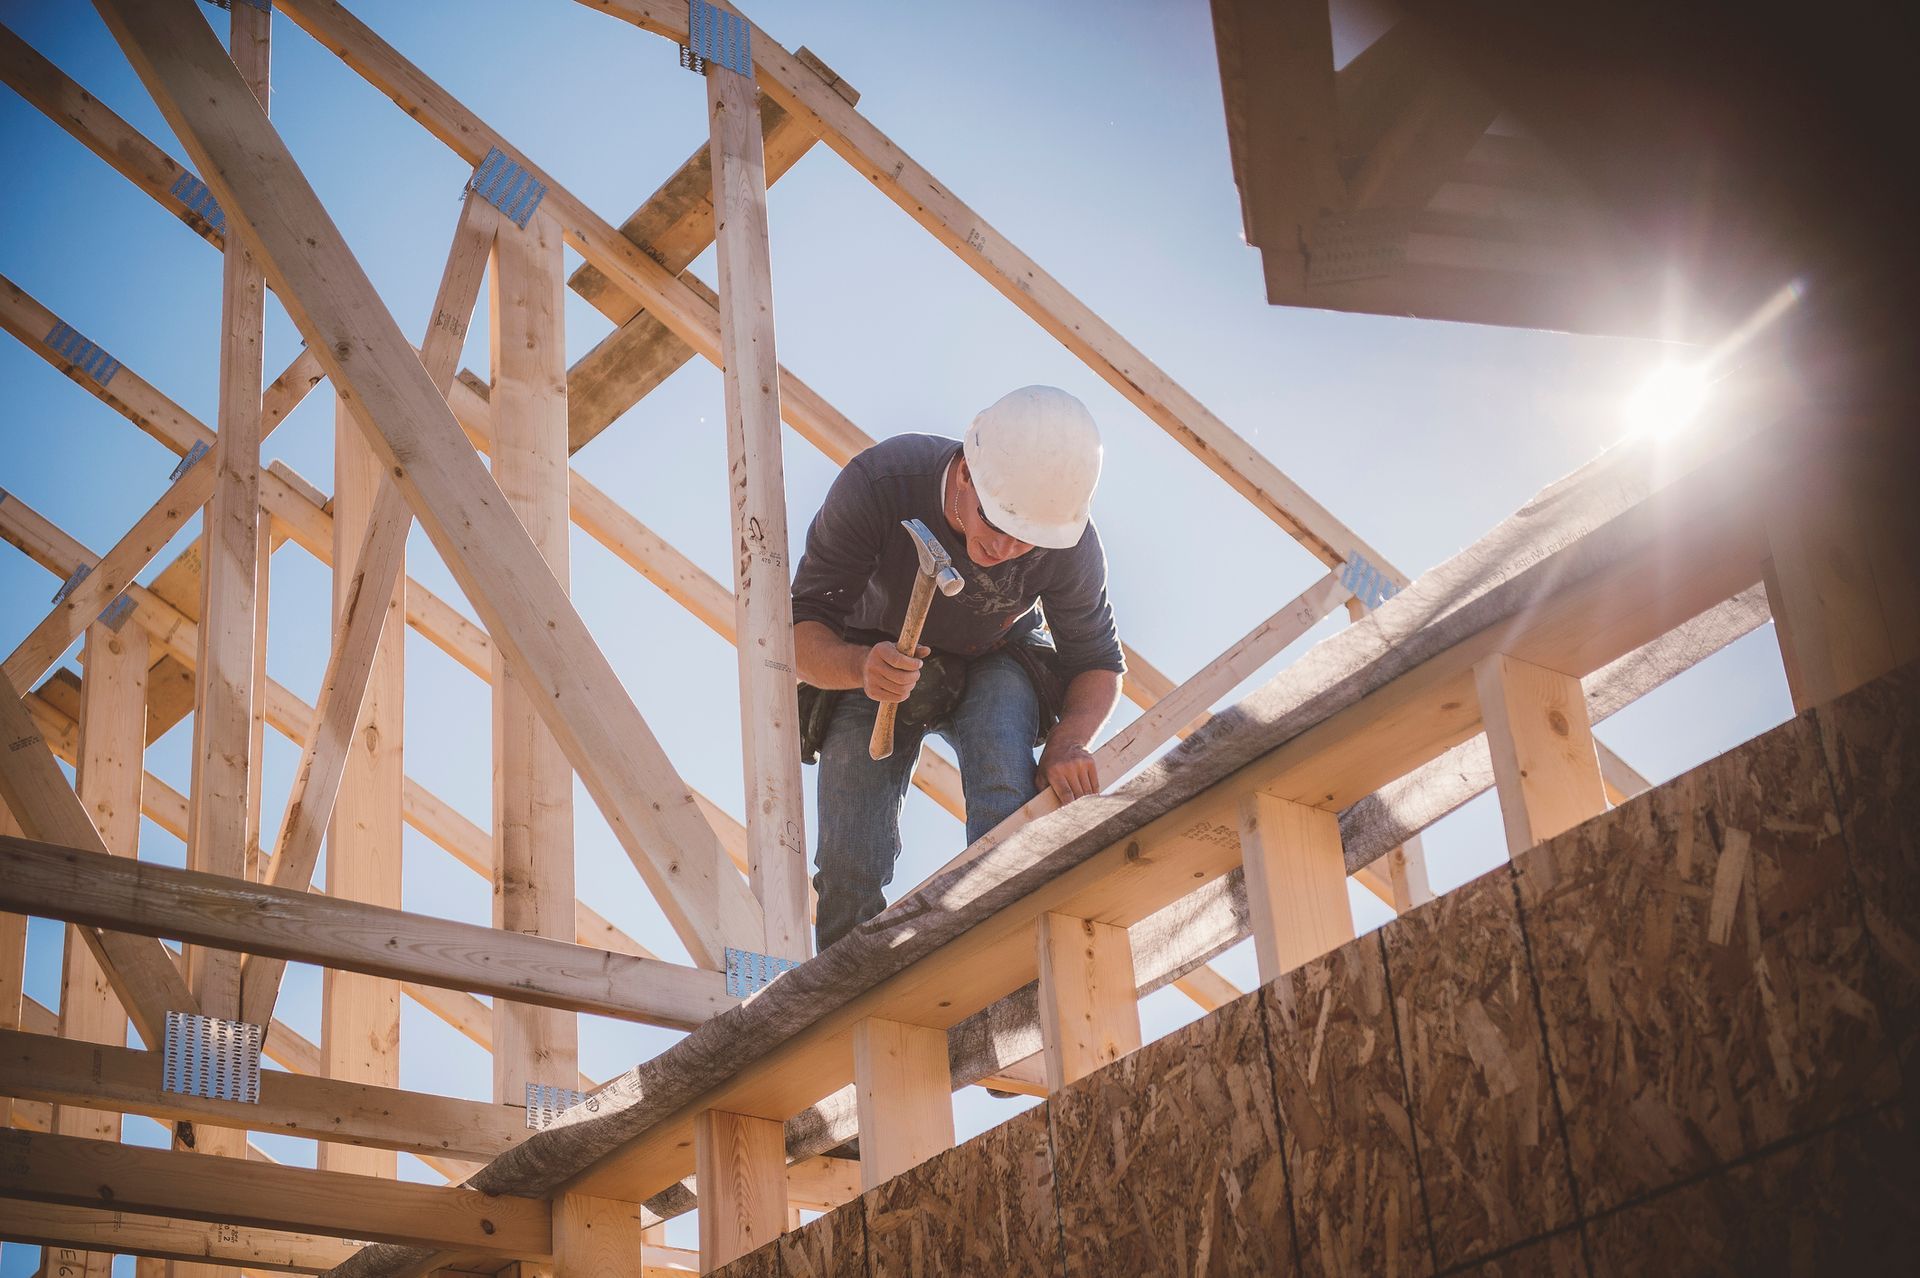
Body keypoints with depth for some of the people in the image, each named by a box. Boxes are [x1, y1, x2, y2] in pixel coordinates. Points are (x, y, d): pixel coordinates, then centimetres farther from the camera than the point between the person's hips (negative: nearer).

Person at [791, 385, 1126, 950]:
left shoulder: (1071, 545, -29)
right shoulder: (875, 484, -35)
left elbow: (1097, 662, -11)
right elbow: (800, 635, -30)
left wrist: (1067, 741, -33)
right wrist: (860, 666, -53)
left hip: (995, 666, 0)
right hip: (870, 665, 0)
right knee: (849, 873, -13)